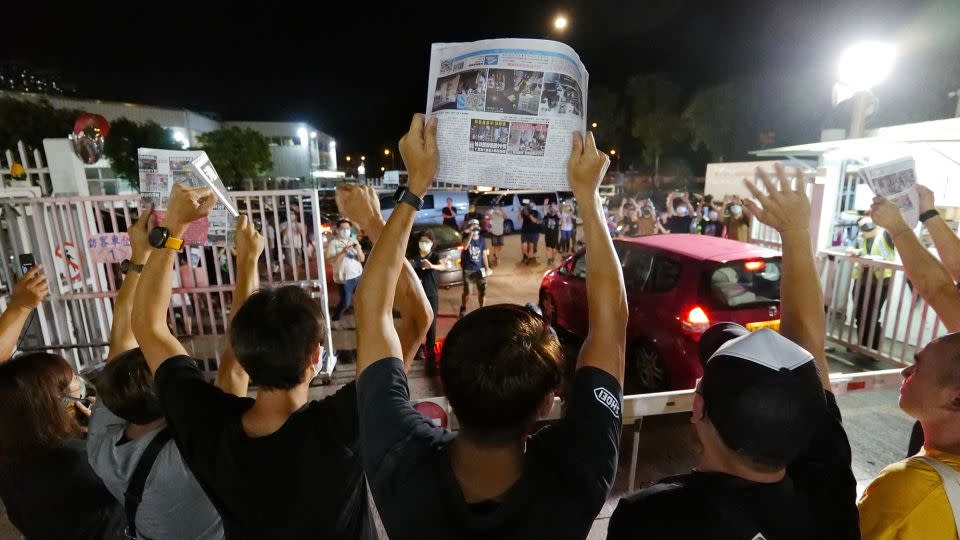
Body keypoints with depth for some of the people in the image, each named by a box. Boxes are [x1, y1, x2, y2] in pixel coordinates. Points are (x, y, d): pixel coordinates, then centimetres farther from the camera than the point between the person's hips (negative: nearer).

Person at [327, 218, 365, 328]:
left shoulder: (354, 241, 9)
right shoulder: (333, 243, -4)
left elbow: (362, 259, 6)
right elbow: (331, 261, -14)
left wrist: (358, 250, -14)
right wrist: (343, 252, -23)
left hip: (358, 275, 5)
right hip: (344, 278, -4)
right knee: (346, 302, -3)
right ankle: (335, 319, 21)